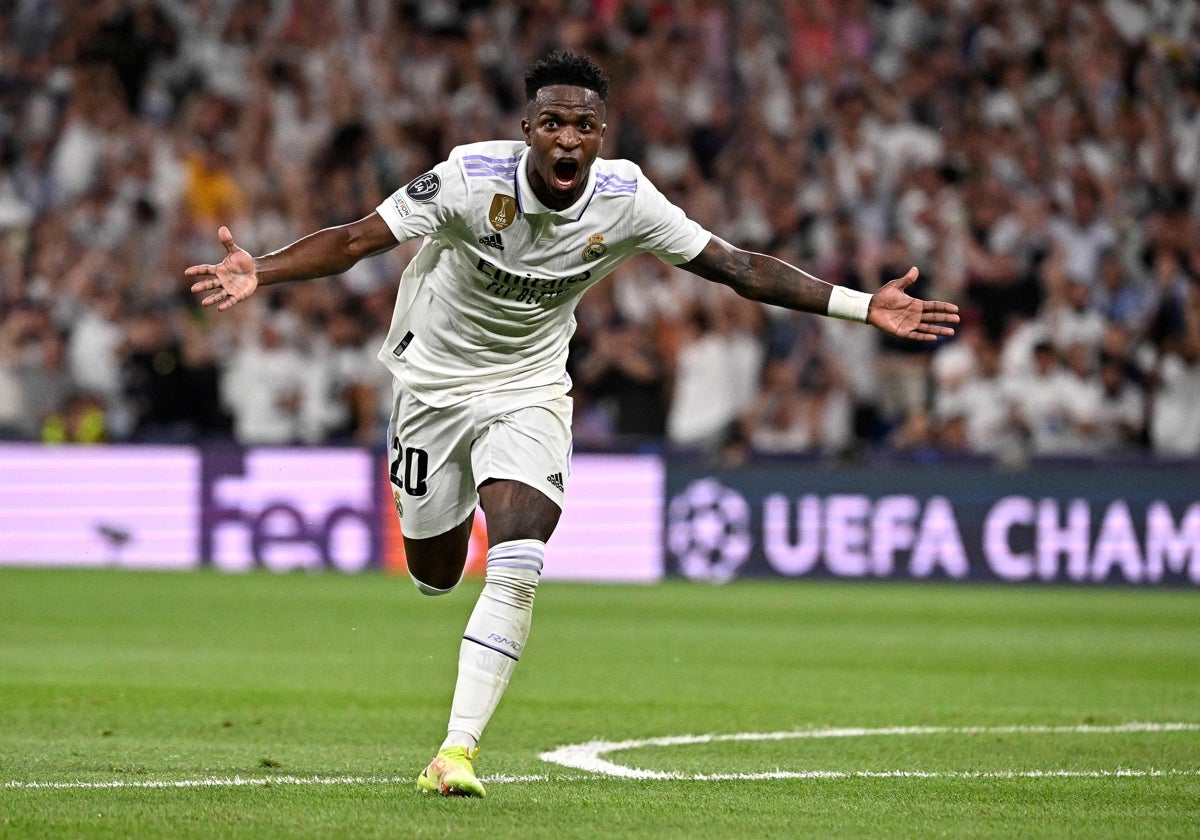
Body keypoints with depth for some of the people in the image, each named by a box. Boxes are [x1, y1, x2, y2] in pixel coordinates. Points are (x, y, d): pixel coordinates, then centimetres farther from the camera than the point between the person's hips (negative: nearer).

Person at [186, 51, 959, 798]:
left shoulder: (626, 201, -18)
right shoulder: (471, 180, -25)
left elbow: (739, 268, -11)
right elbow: (356, 240, -27)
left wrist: (866, 307, -15)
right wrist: (257, 273, -43)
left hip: (529, 391, 1)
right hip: (436, 379, 0)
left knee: (517, 570, -20)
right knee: (434, 575, 13)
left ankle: (459, 749, -15)